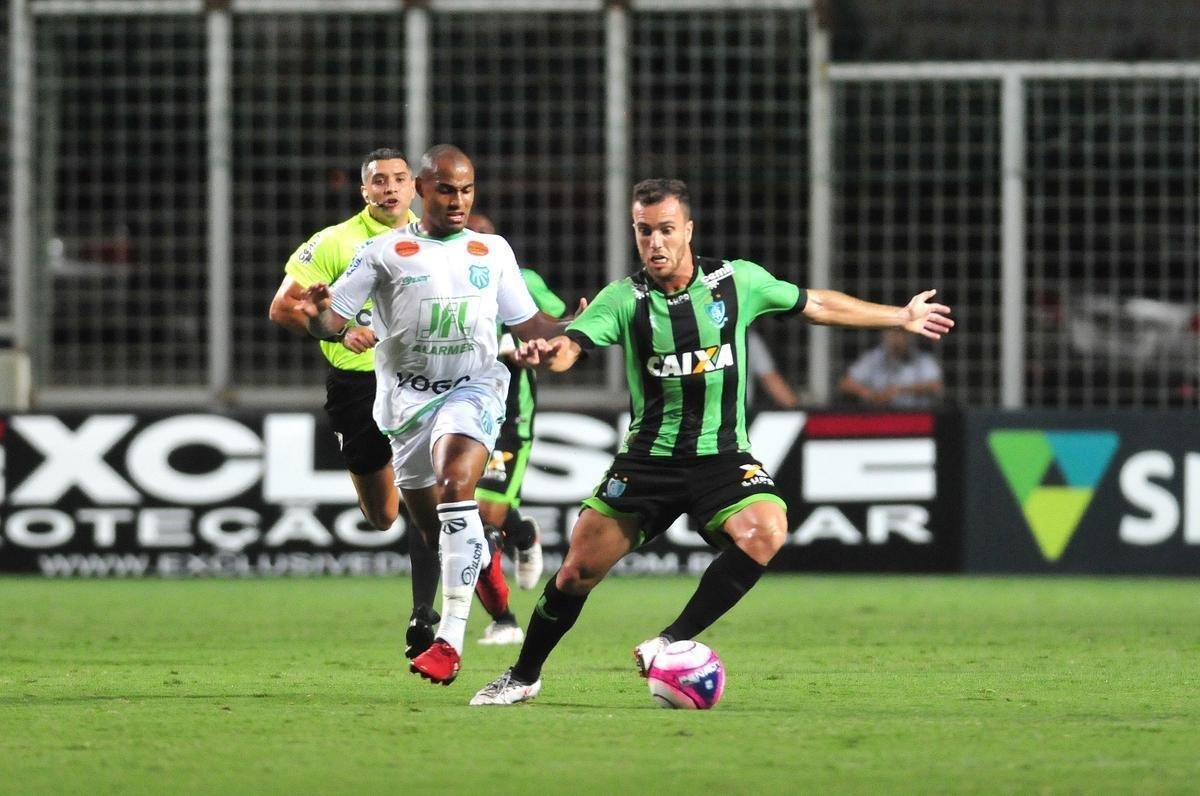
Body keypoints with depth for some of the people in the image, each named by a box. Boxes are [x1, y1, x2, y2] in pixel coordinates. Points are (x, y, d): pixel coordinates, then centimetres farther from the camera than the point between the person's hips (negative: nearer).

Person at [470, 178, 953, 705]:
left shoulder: (737, 282, -2)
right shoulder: (624, 299, -6)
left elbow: (817, 305, 12)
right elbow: (568, 346, -21)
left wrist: (901, 317, 20)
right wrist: (545, 354, -46)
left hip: (722, 457, 0)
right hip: (648, 458, 0)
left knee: (765, 532, -30)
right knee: (577, 571, -2)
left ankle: (673, 642, -23)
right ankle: (524, 676, 21)